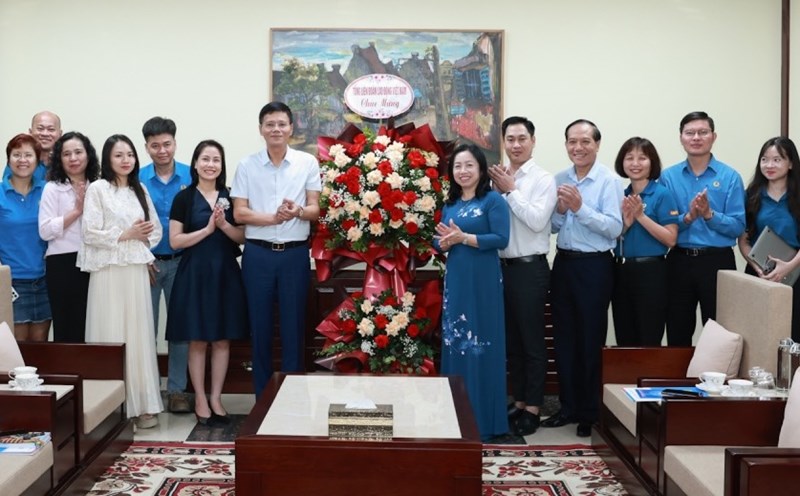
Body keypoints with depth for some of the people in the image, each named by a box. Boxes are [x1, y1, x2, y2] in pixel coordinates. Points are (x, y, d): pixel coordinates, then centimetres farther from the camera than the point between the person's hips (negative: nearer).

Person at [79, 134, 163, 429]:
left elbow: (155, 229, 15)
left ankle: (142, 404, 8)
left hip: (137, 271, 4)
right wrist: (126, 235, -9)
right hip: (109, 272, -4)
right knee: (112, 338, -3)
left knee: (139, 336, 4)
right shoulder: (97, 189, -1)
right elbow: (91, 233, -8)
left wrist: (142, 239, -3)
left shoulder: (140, 190, 14)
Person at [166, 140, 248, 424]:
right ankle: (200, 399, 12)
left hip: (225, 273, 3)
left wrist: (224, 224, -13)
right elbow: (175, 241, -6)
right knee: (197, 340, 2)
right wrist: (207, 228, -14)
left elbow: (242, 237, 5)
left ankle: (216, 398, 15)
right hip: (195, 274, -2)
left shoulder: (230, 196, 7)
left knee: (222, 339, 5)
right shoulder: (184, 198, 0)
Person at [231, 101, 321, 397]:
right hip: (257, 254, 1)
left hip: (295, 254, -1)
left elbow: (315, 209, 0)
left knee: (293, 325, 4)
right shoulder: (247, 166, 4)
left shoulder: (308, 163, 3)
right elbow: (239, 213, -1)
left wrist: (298, 211, -22)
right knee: (260, 326, 6)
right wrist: (274, 217, -16)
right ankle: (262, 396, 17)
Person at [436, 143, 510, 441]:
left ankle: (484, 420, 6)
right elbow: (440, 241, 15)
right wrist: (446, 242, -8)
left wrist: (463, 238, -18)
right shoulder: (450, 204, 13)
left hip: (482, 281, -7)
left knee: (481, 345, -3)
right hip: (455, 280, 7)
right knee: (454, 343, 10)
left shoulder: (493, 200, -6)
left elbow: (501, 238, -15)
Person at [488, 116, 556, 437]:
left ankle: (533, 408, 12)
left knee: (532, 341, 3)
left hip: (530, 268, -6)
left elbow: (537, 221, -19)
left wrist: (510, 191, -13)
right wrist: (498, 191, -9)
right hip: (502, 266, 6)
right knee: (511, 340, 15)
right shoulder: (498, 178, 8)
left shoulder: (543, 179, -7)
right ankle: (518, 401, 27)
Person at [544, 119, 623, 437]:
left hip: (594, 266, -6)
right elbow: (552, 226, 10)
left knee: (591, 340, 4)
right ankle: (569, 406, 26)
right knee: (564, 337, 12)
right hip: (564, 263, 6)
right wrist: (561, 210, -10)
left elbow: (614, 228, -17)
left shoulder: (609, 181, -9)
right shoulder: (559, 180, 7)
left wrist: (580, 208, -22)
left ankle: (591, 412, 16)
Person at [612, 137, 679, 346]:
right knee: (624, 340, 11)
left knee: (649, 341, 1)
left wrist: (641, 216, -16)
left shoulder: (662, 194, -6)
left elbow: (671, 239, -12)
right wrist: (626, 223, -7)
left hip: (650, 272, -5)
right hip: (621, 272, 6)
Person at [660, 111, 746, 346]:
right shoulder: (668, 177, 3)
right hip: (679, 262, 2)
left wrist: (709, 214, -20)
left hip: (718, 262, -1)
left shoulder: (730, 177, -2)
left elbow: (738, 227, -7)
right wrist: (688, 217, -17)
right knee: (677, 335, 11)